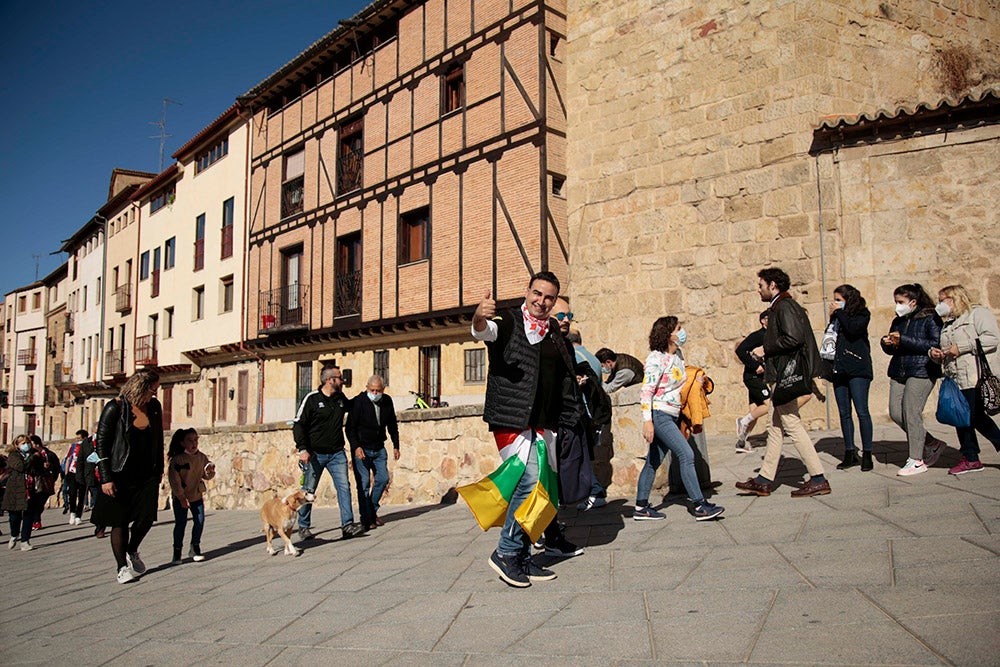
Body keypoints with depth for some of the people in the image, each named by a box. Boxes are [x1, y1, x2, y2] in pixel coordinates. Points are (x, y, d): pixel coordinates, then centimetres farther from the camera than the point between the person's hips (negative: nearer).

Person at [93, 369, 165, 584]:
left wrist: (159, 469, 15)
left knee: (146, 517, -1)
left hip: (147, 475, 4)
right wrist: (106, 479, -14)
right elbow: (101, 444, -10)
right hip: (121, 476, -4)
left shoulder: (154, 407, 4)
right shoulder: (115, 408, -11)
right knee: (120, 521, 2)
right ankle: (122, 566, 14)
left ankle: (132, 551, 26)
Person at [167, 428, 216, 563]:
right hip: (180, 498, -4)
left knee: (200, 521, 1)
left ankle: (195, 549, 16)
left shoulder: (202, 457, -2)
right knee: (180, 524, 1)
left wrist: (209, 471, -19)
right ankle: (177, 552, 15)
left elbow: (206, 476, 5)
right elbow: (174, 480, -15)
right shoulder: (177, 460, -16)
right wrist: (181, 497, -14)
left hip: (197, 495, 4)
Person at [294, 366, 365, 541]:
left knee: (344, 486, -7)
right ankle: (303, 526, 20)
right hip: (315, 454, -4)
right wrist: (302, 449, -18)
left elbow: (353, 407, 34)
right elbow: (298, 425, -9)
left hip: (336, 453, 4)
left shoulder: (341, 398, 8)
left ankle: (348, 525, -8)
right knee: (308, 491, 4)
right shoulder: (312, 399, -8)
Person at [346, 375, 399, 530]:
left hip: (379, 448, 5)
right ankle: (366, 519, 0)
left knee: (383, 478, 1)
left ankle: (373, 510, 21)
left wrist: (396, 446, 12)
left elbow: (392, 425, 13)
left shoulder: (387, 401, 1)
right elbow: (350, 427, -13)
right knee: (364, 483, -7)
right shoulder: (358, 402, -14)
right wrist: (356, 447, -23)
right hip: (362, 448, -5)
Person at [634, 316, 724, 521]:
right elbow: (646, 391, -17)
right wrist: (647, 421, -22)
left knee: (654, 460, 9)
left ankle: (641, 507, 15)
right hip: (659, 415, -8)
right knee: (686, 455, -11)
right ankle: (699, 505, -6)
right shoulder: (656, 358, -13)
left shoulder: (677, 357, 13)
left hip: (672, 416, 8)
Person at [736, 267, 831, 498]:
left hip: (785, 377, -11)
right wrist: (768, 364, 15)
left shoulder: (784, 306, -12)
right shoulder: (780, 306, 18)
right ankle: (764, 480, 18)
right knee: (775, 427, 12)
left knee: (792, 426, -6)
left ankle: (818, 480, 1)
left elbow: (793, 338, -25)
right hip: (780, 377, 11)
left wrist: (765, 349, -14)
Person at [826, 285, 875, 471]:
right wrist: (832, 319, 7)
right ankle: (850, 453, 12)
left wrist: (839, 313, -7)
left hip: (857, 369, -6)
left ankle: (867, 454, -1)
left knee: (862, 411, -7)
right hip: (839, 370, 6)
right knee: (844, 413, 6)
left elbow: (853, 329, -17)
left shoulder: (862, 314, 2)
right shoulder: (837, 317, 18)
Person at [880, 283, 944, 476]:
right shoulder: (898, 321, 17)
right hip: (898, 372, 7)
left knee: (911, 413, -10)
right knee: (896, 413, 2)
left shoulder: (930, 318, -3)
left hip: (921, 371, -7)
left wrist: (904, 340, -17)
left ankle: (917, 460, 0)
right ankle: (932, 443, 21)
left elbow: (936, 344, -15)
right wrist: (887, 343, -1)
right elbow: (891, 350, 23)